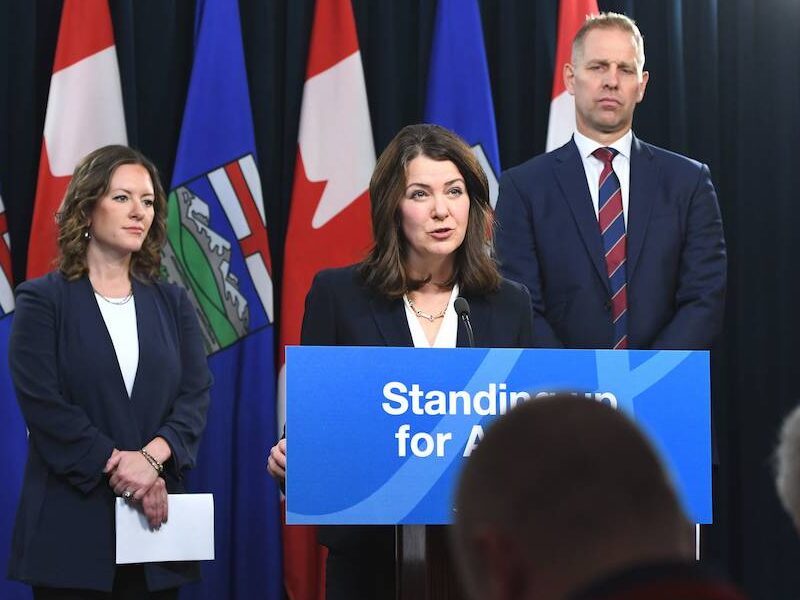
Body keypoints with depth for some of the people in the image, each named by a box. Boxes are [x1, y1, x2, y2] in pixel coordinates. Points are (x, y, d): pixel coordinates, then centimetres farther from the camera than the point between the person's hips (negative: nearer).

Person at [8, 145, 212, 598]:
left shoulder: (173, 304, 13)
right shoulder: (44, 300, 1)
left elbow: (197, 396, 2)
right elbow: (43, 404, -9)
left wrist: (152, 457, -16)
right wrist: (118, 464, -15)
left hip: (155, 518, 3)